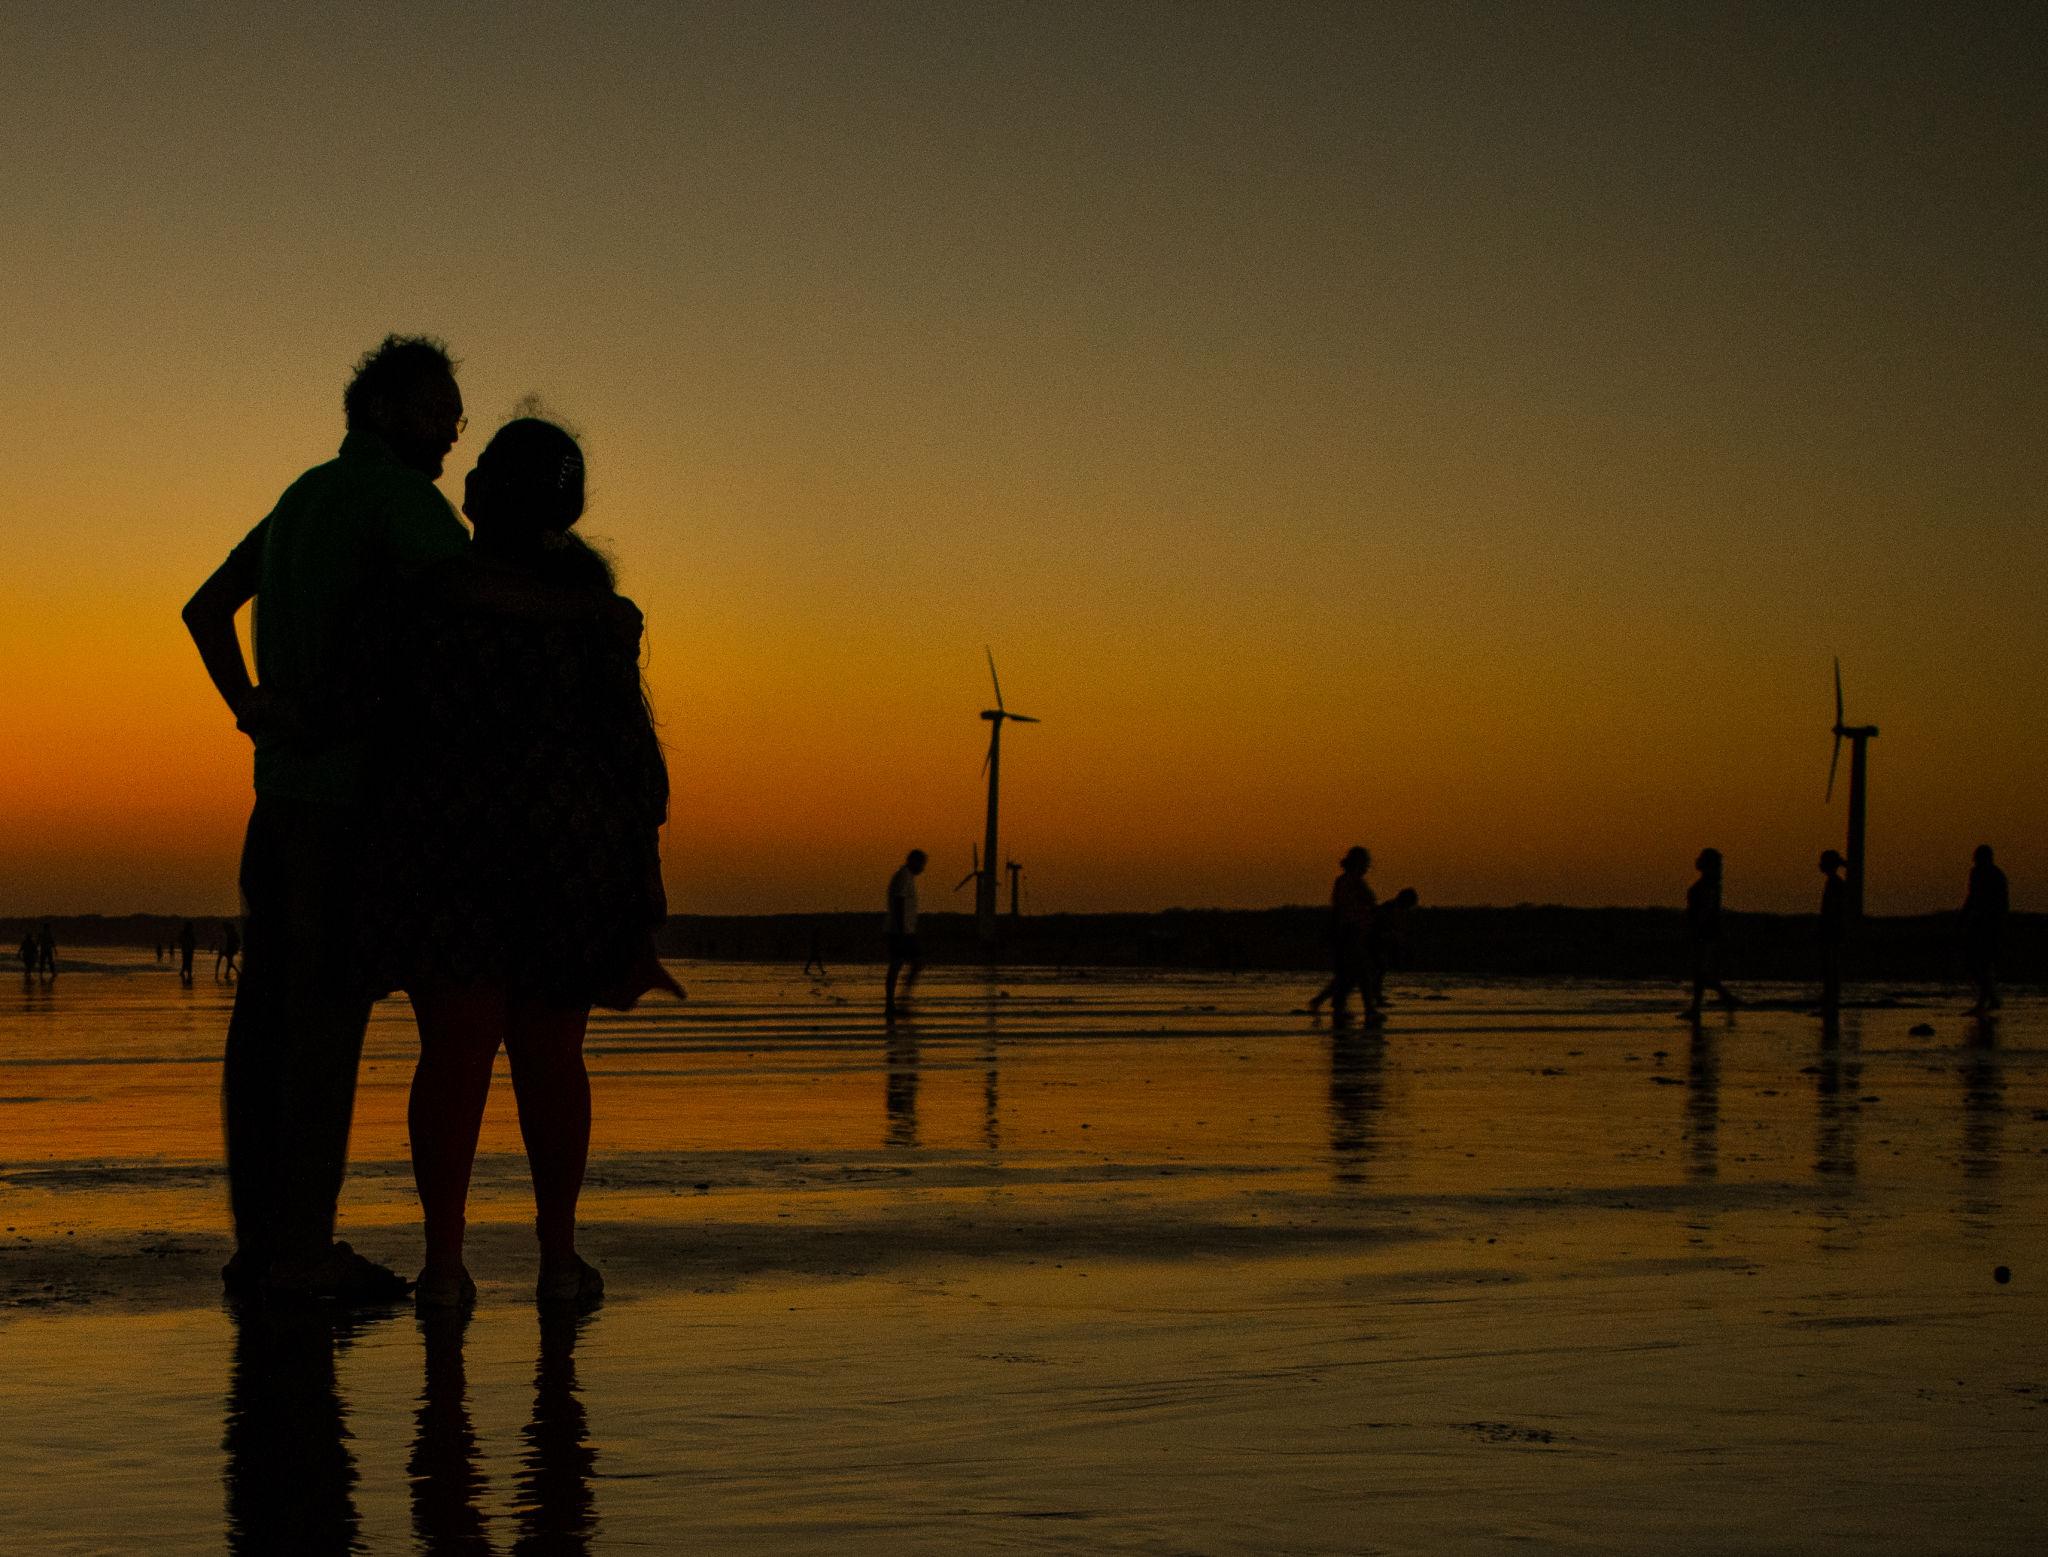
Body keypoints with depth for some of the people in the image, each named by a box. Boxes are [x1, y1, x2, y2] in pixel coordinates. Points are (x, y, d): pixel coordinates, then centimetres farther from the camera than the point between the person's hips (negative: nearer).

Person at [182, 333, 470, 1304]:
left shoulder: (303, 498, 21)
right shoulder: (397, 492, -7)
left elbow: (205, 610, 24)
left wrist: (250, 711, 12)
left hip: (282, 775, 9)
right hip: (359, 785, -9)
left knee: (270, 1007, 6)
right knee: (330, 1011, -9)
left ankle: (260, 1242, 7)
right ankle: (305, 1251, -10)